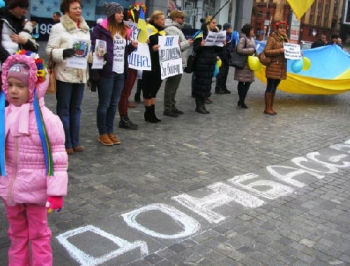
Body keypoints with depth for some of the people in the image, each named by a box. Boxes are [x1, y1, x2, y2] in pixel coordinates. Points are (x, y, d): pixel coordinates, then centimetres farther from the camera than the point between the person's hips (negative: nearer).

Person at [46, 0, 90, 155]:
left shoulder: (85, 29, 13)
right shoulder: (58, 28, -6)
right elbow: (50, 50, -9)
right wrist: (64, 52, -25)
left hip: (80, 75, 6)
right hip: (64, 75, -6)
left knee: (76, 108, 12)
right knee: (63, 109, 2)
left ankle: (75, 142, 21)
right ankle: (66, 143, 9)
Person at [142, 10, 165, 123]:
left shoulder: (162, 31, 16)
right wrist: (152, 49, -32)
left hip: (159, 65, 8)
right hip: (150, 65, -8)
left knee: (155, 88, 11)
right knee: (149, 89, -1)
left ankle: (152, 113, 18)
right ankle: (148, 114, 7)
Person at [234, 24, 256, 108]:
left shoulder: (251, 39, 14)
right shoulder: (243, 38, -12)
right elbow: (239, 50, -21)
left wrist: (254, 52, 1)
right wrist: (252, 50, -16)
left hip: (250, 63, 8)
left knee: (248, 81, 6)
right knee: (242, 82, -1)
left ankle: (241, 100, 12)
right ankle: (241, 100, 6)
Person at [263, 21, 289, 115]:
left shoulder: (285, 39, 15)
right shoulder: (272, 38, -8)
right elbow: (266, 51, -17)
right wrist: (279, 51, -23)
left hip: (281, 67, 8)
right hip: (273, 66, -8)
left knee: (274, 87, 13)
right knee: (270, 87, -3)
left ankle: (271, 107, 20)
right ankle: (267, 108, 3)